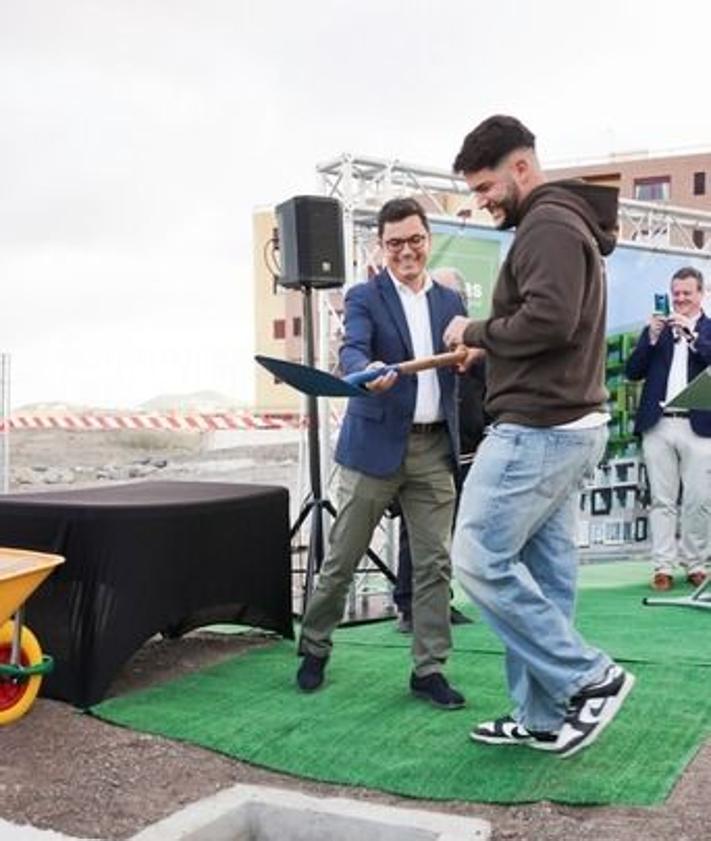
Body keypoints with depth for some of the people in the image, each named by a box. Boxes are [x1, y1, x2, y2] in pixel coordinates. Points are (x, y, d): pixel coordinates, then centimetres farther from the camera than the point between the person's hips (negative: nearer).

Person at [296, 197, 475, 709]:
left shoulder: (449, 301, 12)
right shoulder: (365, 297, 0)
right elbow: (352, 350, -18)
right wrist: (369, 372, -40)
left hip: (434, 447, 3)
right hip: (377, 445, -3)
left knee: (435, 563, 3)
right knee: (343, 557, 6)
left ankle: (430, 669, 13)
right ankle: (315, 649, 25)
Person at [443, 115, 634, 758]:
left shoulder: (549, 224, -12)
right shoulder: (564, 225, 21)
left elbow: (548, 319, -26)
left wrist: (477, 332, -11)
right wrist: (484, 345, 9)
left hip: (538, 431, -11)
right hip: (565, 426, 11)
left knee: (480, 560, -6)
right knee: (543, 575, 10)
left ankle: (589, 678, 0)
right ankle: (545, 718, 16)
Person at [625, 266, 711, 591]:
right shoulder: (655, 329, 13)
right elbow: (633, 372, 5)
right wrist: (651, 337, -7)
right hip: (658, 425, 1)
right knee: (662, 501, 3)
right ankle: (663, 567, 6)